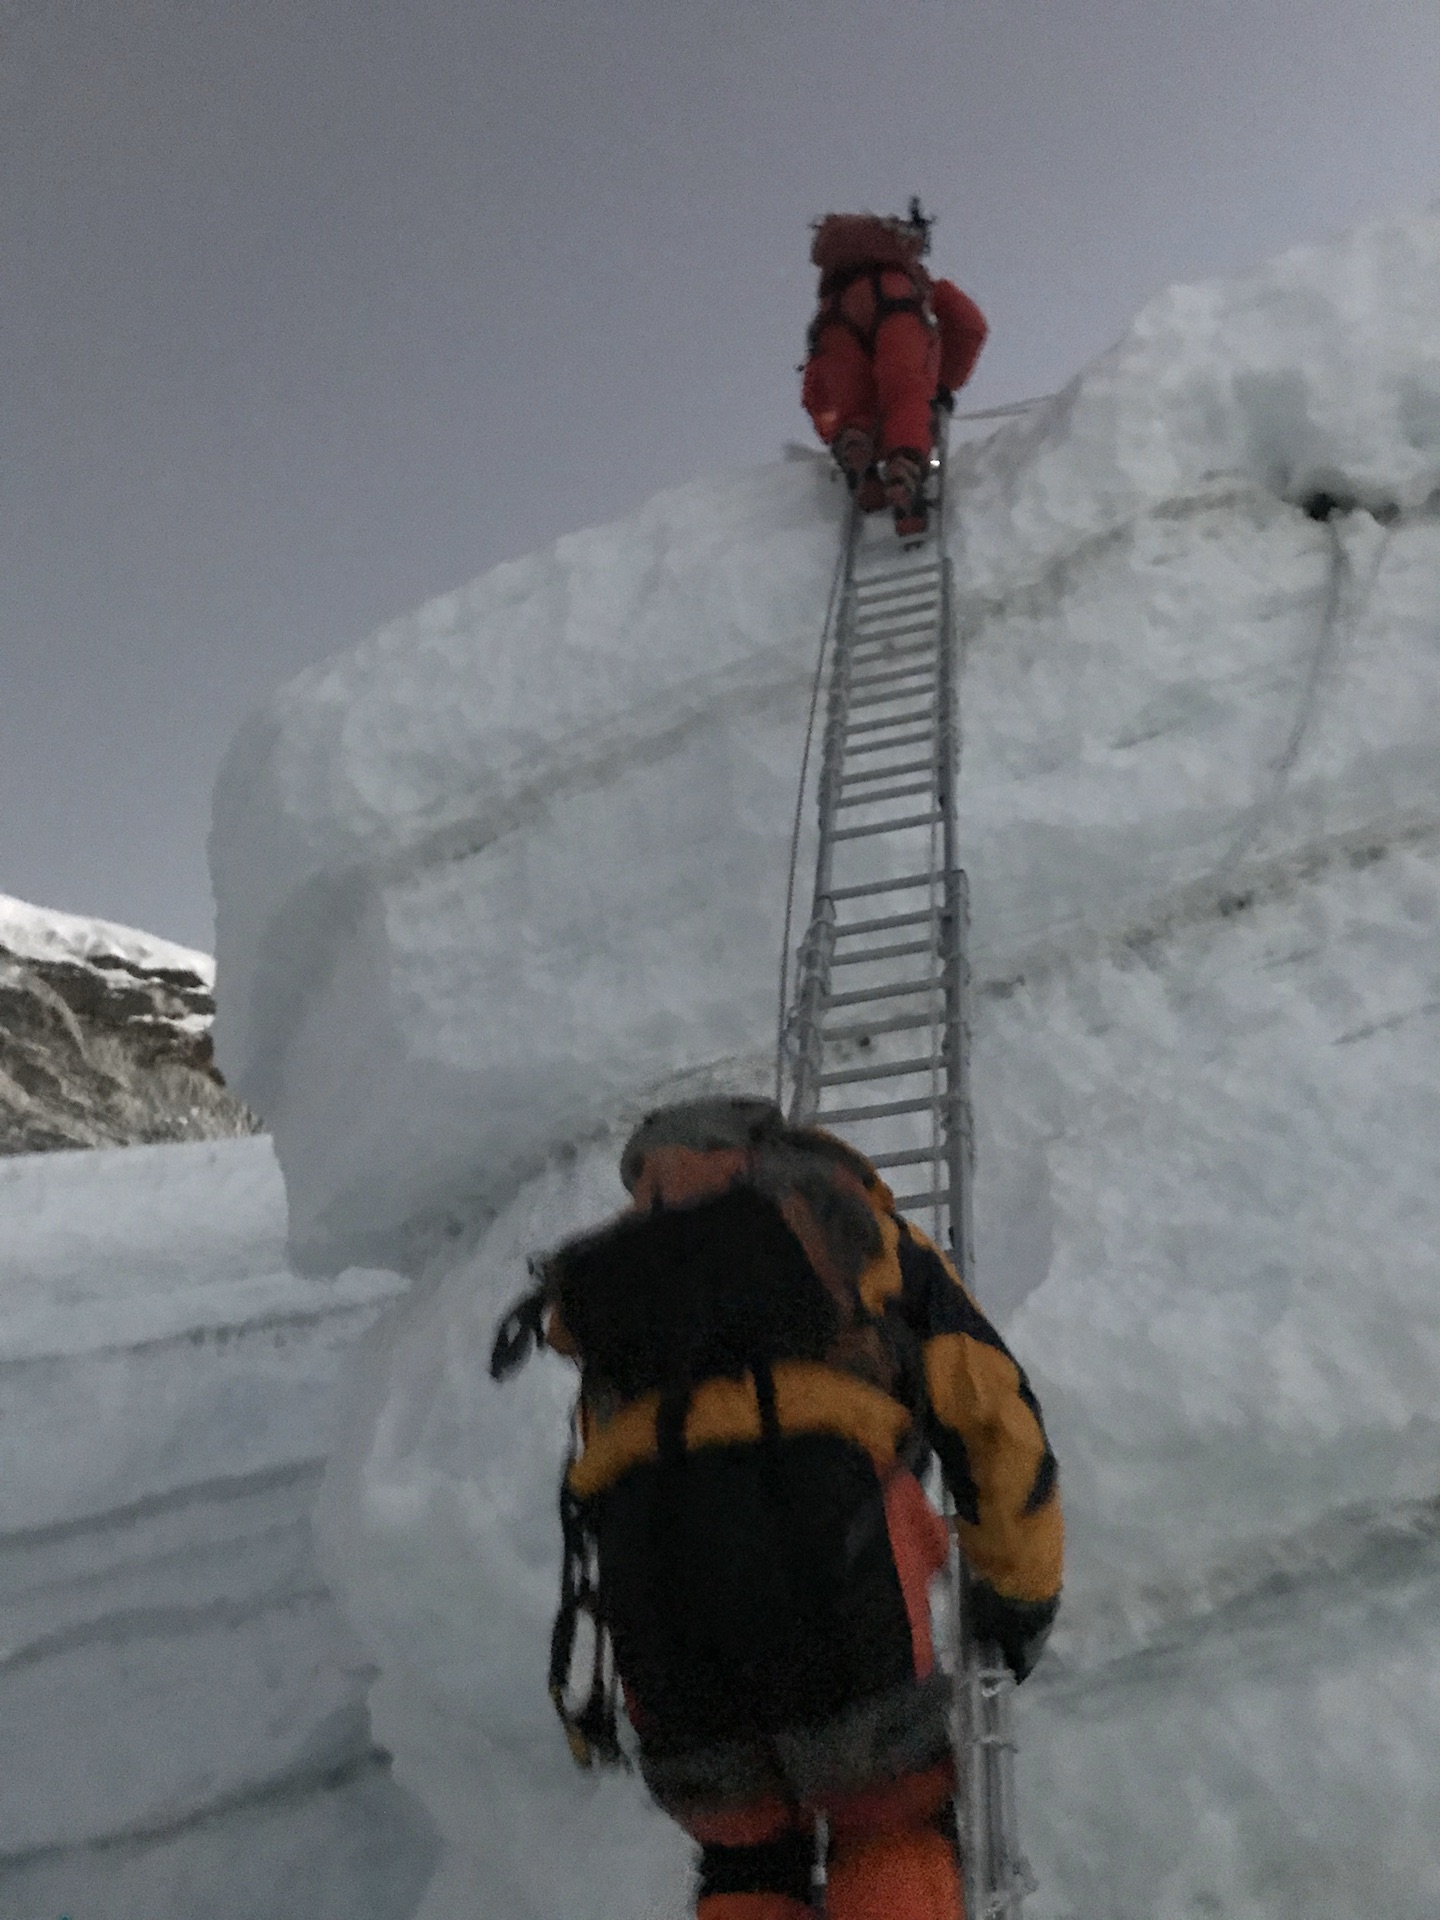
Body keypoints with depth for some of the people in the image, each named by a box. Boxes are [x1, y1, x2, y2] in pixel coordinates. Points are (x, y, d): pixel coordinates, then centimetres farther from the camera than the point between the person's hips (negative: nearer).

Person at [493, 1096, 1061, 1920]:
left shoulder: (615, 1264, 35)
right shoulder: (873, 1234, 28)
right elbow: (996, 1418, 21)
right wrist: (1021, 1597, 34)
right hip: (820, 1512, -3)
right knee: (897, 1828, 18)